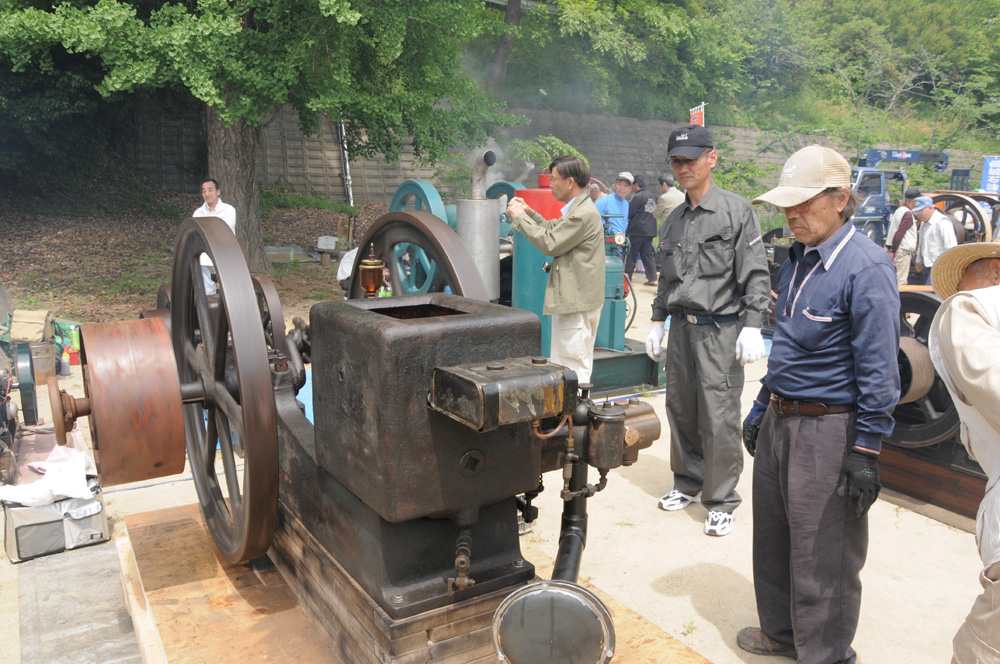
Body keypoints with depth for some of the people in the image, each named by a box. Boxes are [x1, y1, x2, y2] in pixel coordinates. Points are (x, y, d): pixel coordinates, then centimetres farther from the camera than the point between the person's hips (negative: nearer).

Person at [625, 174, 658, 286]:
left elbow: (629, 213, -12)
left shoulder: (637, 197, -14)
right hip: (650, 230, 7)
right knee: (648, 254, 11)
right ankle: (652, 279, 8)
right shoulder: (652, 196, 10)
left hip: (637, 230, -7)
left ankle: (627, 278, 7)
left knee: (631, 255, 2)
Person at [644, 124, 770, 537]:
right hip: (681, 328, 6)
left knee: (718, 419, -4)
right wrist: (657, 324, 19)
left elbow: (755, 275, -8)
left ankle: (721, 502, 9)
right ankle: (688, 483, 29)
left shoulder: (736, 211, -5)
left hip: (720, 329, -6)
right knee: (681, 412, 12)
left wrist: (752, 326, -15)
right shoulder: (674, 220, 14)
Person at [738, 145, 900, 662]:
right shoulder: (799, 257, 10)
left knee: (822, 557, 5)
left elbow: (879, 371, -18)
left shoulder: (866, 266, -17)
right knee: (772, 539, 20)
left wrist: (866, 453, -18)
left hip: (828, 430, -9)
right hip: (780, 420, 9)